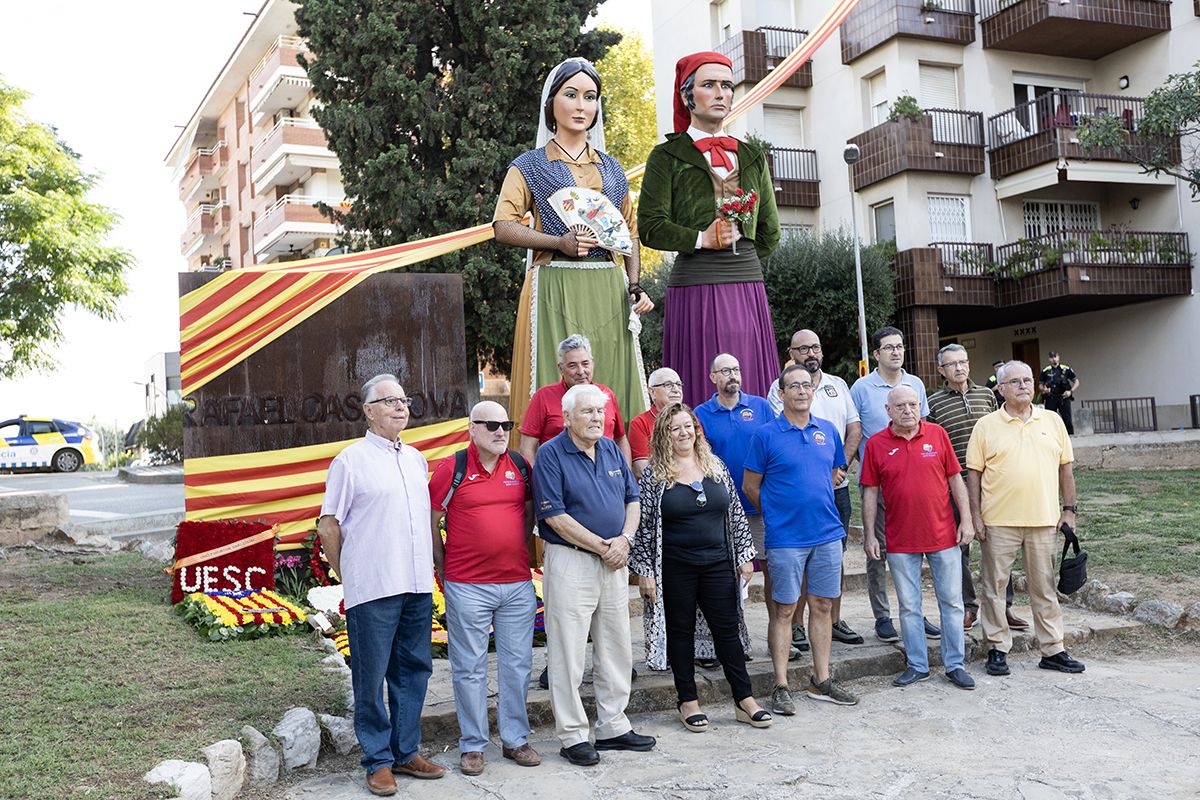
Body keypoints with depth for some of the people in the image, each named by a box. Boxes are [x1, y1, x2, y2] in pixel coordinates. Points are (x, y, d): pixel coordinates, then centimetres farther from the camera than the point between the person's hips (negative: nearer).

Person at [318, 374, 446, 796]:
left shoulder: (416, 459, 14)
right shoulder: (351, 460, -4)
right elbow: (328, 527, -2)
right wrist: (349, 576, 2)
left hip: (418, 586, 6)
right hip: (373, 589, -6)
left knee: (414, 670, 11)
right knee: (371, 677, 2)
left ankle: (406, 752, 23)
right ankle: (378, 761, 13)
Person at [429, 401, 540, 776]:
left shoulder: (520, 466, 6)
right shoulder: (452, 469, -4)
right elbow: (430, 523, 1)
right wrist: (444, 569, 2)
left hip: (517, 584, 4)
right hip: (467, 587, -3)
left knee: (517, 664, 9)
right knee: (469, 668, 5)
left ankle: (515, 739, 23)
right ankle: (472, 745, 17)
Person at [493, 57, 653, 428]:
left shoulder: (611, 169, 18)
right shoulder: (530, 165, 8)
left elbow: (631, 232, 18)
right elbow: (503, 226, -3)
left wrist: (635, 287, 2)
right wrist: (559, 243, -16)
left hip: (608, 290, 4)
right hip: (555, 290, -3)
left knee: (612, 393, 0)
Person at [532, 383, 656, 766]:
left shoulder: (612, 449, 10)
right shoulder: (551, 454, -10)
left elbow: (632, 499, 13)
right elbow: (554, 516, -16)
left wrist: (624, 539, -6)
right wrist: (602, 546, -14)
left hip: (614, 563, 7)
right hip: (570, 563, -7)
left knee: (617, 649, 13)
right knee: (568, 654, -1)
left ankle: (613, 726, 26)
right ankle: (572, 736, 10)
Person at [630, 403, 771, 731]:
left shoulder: (716, 467, 6)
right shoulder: (653, 476, -5)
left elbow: (736, 515, 10)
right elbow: (643, 527, -5)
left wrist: (744, 556, 7)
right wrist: (644, 571, -8)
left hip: (718, 565, 3)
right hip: (675, 567, -3)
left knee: (728, 629, 6)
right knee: (681, 631, 7)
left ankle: (744, 700, 14)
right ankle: (688, 701, 19)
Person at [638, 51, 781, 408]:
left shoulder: (751, 157, 19)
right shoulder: (668, 156, 4)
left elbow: (769, 231, 22)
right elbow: (650, 227, -5)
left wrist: (740, 258, 12)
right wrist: (701, 239, -15)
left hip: (748, 288, 5)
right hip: (695, 288, -5)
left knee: (751, 389, 2)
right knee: (704, 398, -7)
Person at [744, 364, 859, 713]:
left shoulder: (828, 431, 9)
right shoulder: (766, 435, -5)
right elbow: (750, 486, -2)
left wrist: (816, 502, 10)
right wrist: (779, 512, 4)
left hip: (827, 533, 5)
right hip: (785, 538, -4)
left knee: (822, 606, 11)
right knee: (784, 610, 1)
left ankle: (821, 681, 21)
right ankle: (781, 687, 8)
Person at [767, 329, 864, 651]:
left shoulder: (838, 385, 13)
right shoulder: (780, 387, -1)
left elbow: (854, 429, 11)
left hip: (837, 485, 5)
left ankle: (834, 620, 21)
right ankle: (796, 625, 6)